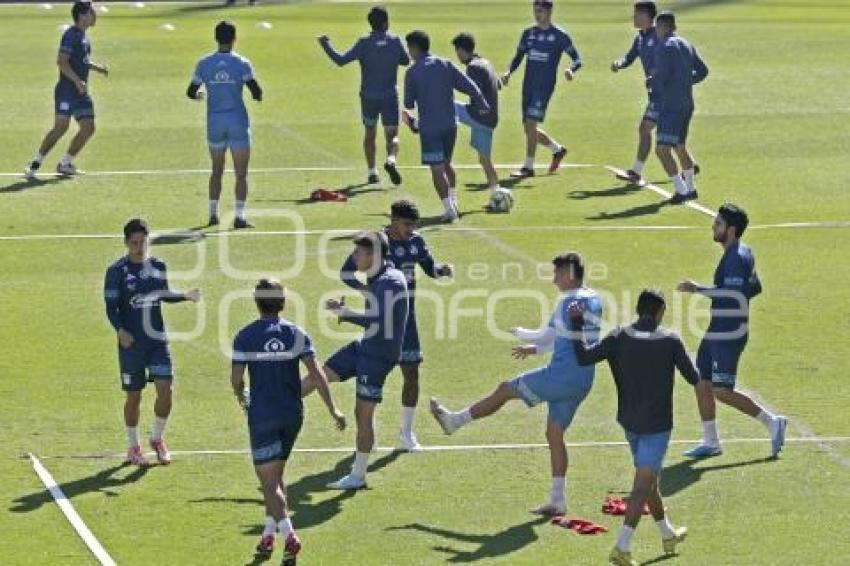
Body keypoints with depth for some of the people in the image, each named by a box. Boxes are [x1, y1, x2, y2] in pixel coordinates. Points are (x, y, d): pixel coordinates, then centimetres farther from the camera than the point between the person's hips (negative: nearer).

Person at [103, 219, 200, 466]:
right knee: (134, 395, 4)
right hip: (131, 342, -3)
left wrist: (185, 296, 6)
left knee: (165, 389, -6)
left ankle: (157, 439, 17)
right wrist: (121, 330, -23)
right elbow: (111, 306, -9)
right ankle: (133, 447, 20)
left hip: (158, 339, 3)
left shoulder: (158, 266, 5)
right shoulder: (117, 271, -8)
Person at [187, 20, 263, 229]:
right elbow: (257, 92, -11)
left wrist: (198, 95, 30)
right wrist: (257, 96, 12)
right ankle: (239, 217, -4)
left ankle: (213, 214, 15)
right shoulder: (241, 63, -9)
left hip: (214, 121, 3)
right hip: (238, 121, -3)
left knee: (217, 170, 17)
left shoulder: (204, 63, 0)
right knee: (241, 173, 3)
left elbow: (191, 92, 7)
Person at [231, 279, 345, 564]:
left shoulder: (245, 336, -7)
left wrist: (241, 396, 16)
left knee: (269, 481, -4)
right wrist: (333, 409, -3)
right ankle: (268, 535, 23)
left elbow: (236, 378, -6)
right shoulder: (297, 334, 0)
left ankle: (289, 536, -21)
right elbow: (316, 373, -6)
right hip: (293, 413, 4)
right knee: (275, 476, 20)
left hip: (262, 415, -4)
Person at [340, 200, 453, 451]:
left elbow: (429, 266, 14)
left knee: (412, 373, 3)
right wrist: (367, 289, -26)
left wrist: (442, 269, -9)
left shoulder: (415, 241, 1)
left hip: (405, 315, 4)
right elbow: (346, 272, -9)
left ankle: (407, 431, 18)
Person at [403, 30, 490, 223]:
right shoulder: (446, 65, 5)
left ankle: (449, 209, -10)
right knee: (446, 164, 21)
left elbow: (409, 104, -2)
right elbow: (469, 87, -1)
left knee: (437, 169, -2)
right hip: (450, 125, 5)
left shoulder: (412, 72, -6)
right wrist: (483, 106, 12)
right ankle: (453, 204, 20)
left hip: (429, 127, -5)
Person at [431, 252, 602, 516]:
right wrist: (534, 349, 22)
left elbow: (546, 336, -6)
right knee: (555, 433, 12)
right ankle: (557, 500, 9)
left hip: (562, 374, -8)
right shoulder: (594, 301, 14)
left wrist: (519, 333, 13)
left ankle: (454, 421, 20)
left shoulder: (569, 302, -13)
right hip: (583, 382, 8)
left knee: (505, 390, 7)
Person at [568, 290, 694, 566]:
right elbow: (694, 378, -6)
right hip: (657, 425, -5)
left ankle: (668, 535, 38)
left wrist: (576, 324, -2)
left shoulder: (619, 338, -6)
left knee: (648, 479, 21)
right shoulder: (670, 341, -11)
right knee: (643, 485, -6)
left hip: (629, 422, 5)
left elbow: (585, 357, -11)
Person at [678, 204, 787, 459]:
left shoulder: (737, 257, -18)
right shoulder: (742, 253, 13)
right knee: (702, 382, 11)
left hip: (729, 334, -10)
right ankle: (710, 442, 18)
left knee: (722, 392, -7)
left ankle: (772, 422, 4)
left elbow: (734, 293, -29)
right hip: (717, 332, 10)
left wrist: (698, 289, -28)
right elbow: (754, 288, 23)